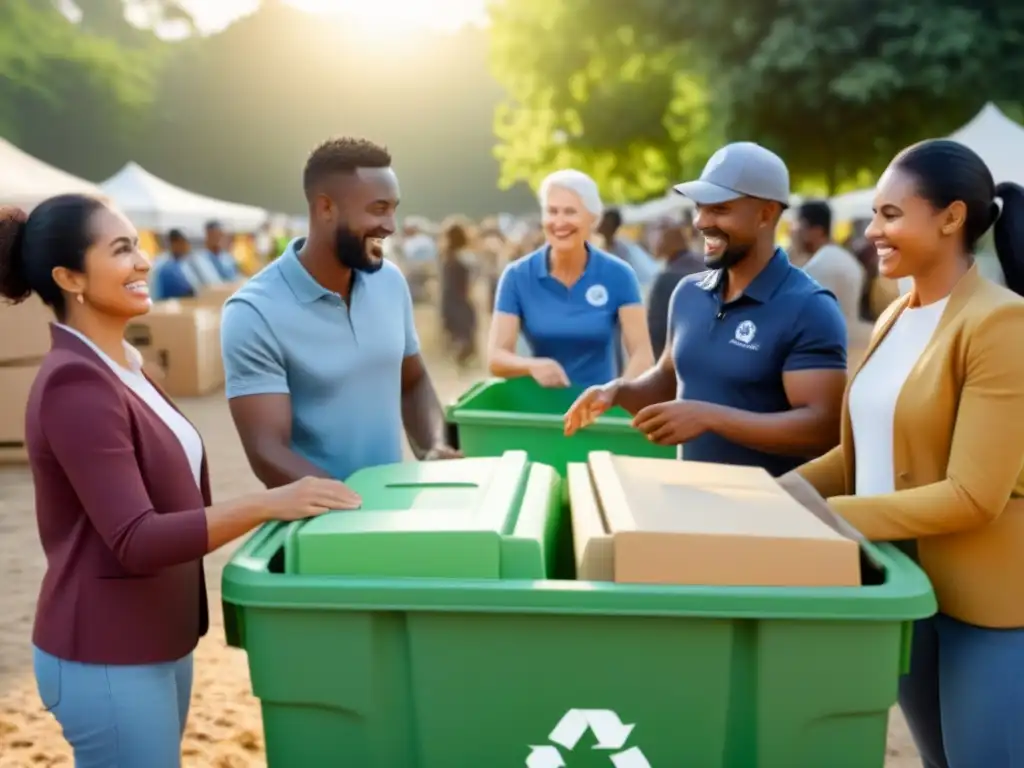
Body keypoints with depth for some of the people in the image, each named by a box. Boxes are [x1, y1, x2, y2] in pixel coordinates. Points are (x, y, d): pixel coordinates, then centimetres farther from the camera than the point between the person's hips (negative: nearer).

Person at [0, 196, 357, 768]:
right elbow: (137, 541, -27)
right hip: (108, 658, -9)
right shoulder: (75, 385, -21)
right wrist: (265, 505, -34)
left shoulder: (123, 365, 8)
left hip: (154, 641, 9)